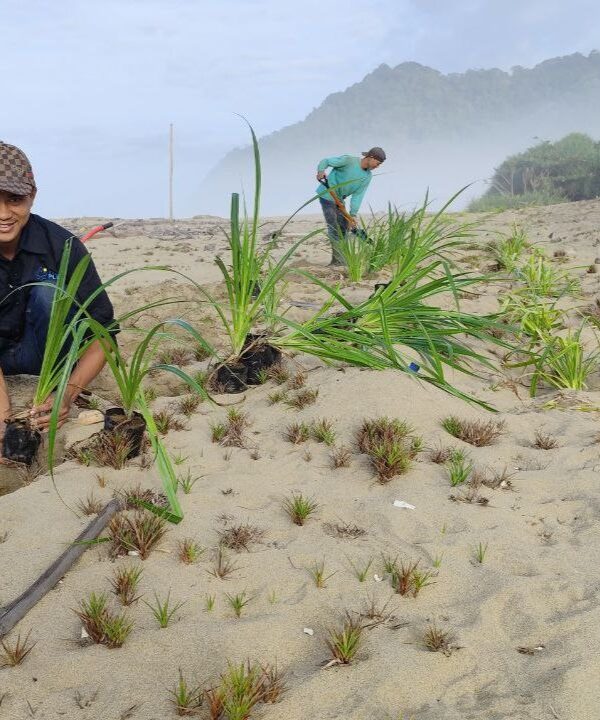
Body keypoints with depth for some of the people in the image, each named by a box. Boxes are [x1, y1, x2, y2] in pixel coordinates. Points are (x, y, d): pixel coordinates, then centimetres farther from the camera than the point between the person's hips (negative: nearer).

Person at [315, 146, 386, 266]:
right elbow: (326, 161, -18)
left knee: (343, 227, 8)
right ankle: (339, 260, -10)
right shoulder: (348, 160, -20)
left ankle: (336, 260, 16)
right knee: (333, 227, -11)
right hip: (327, 195, -8)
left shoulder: (367, 177, -1)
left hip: (339, 198, 8)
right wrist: (321, 171, -39)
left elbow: (357, 195, -5)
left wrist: (353, 215, -15)